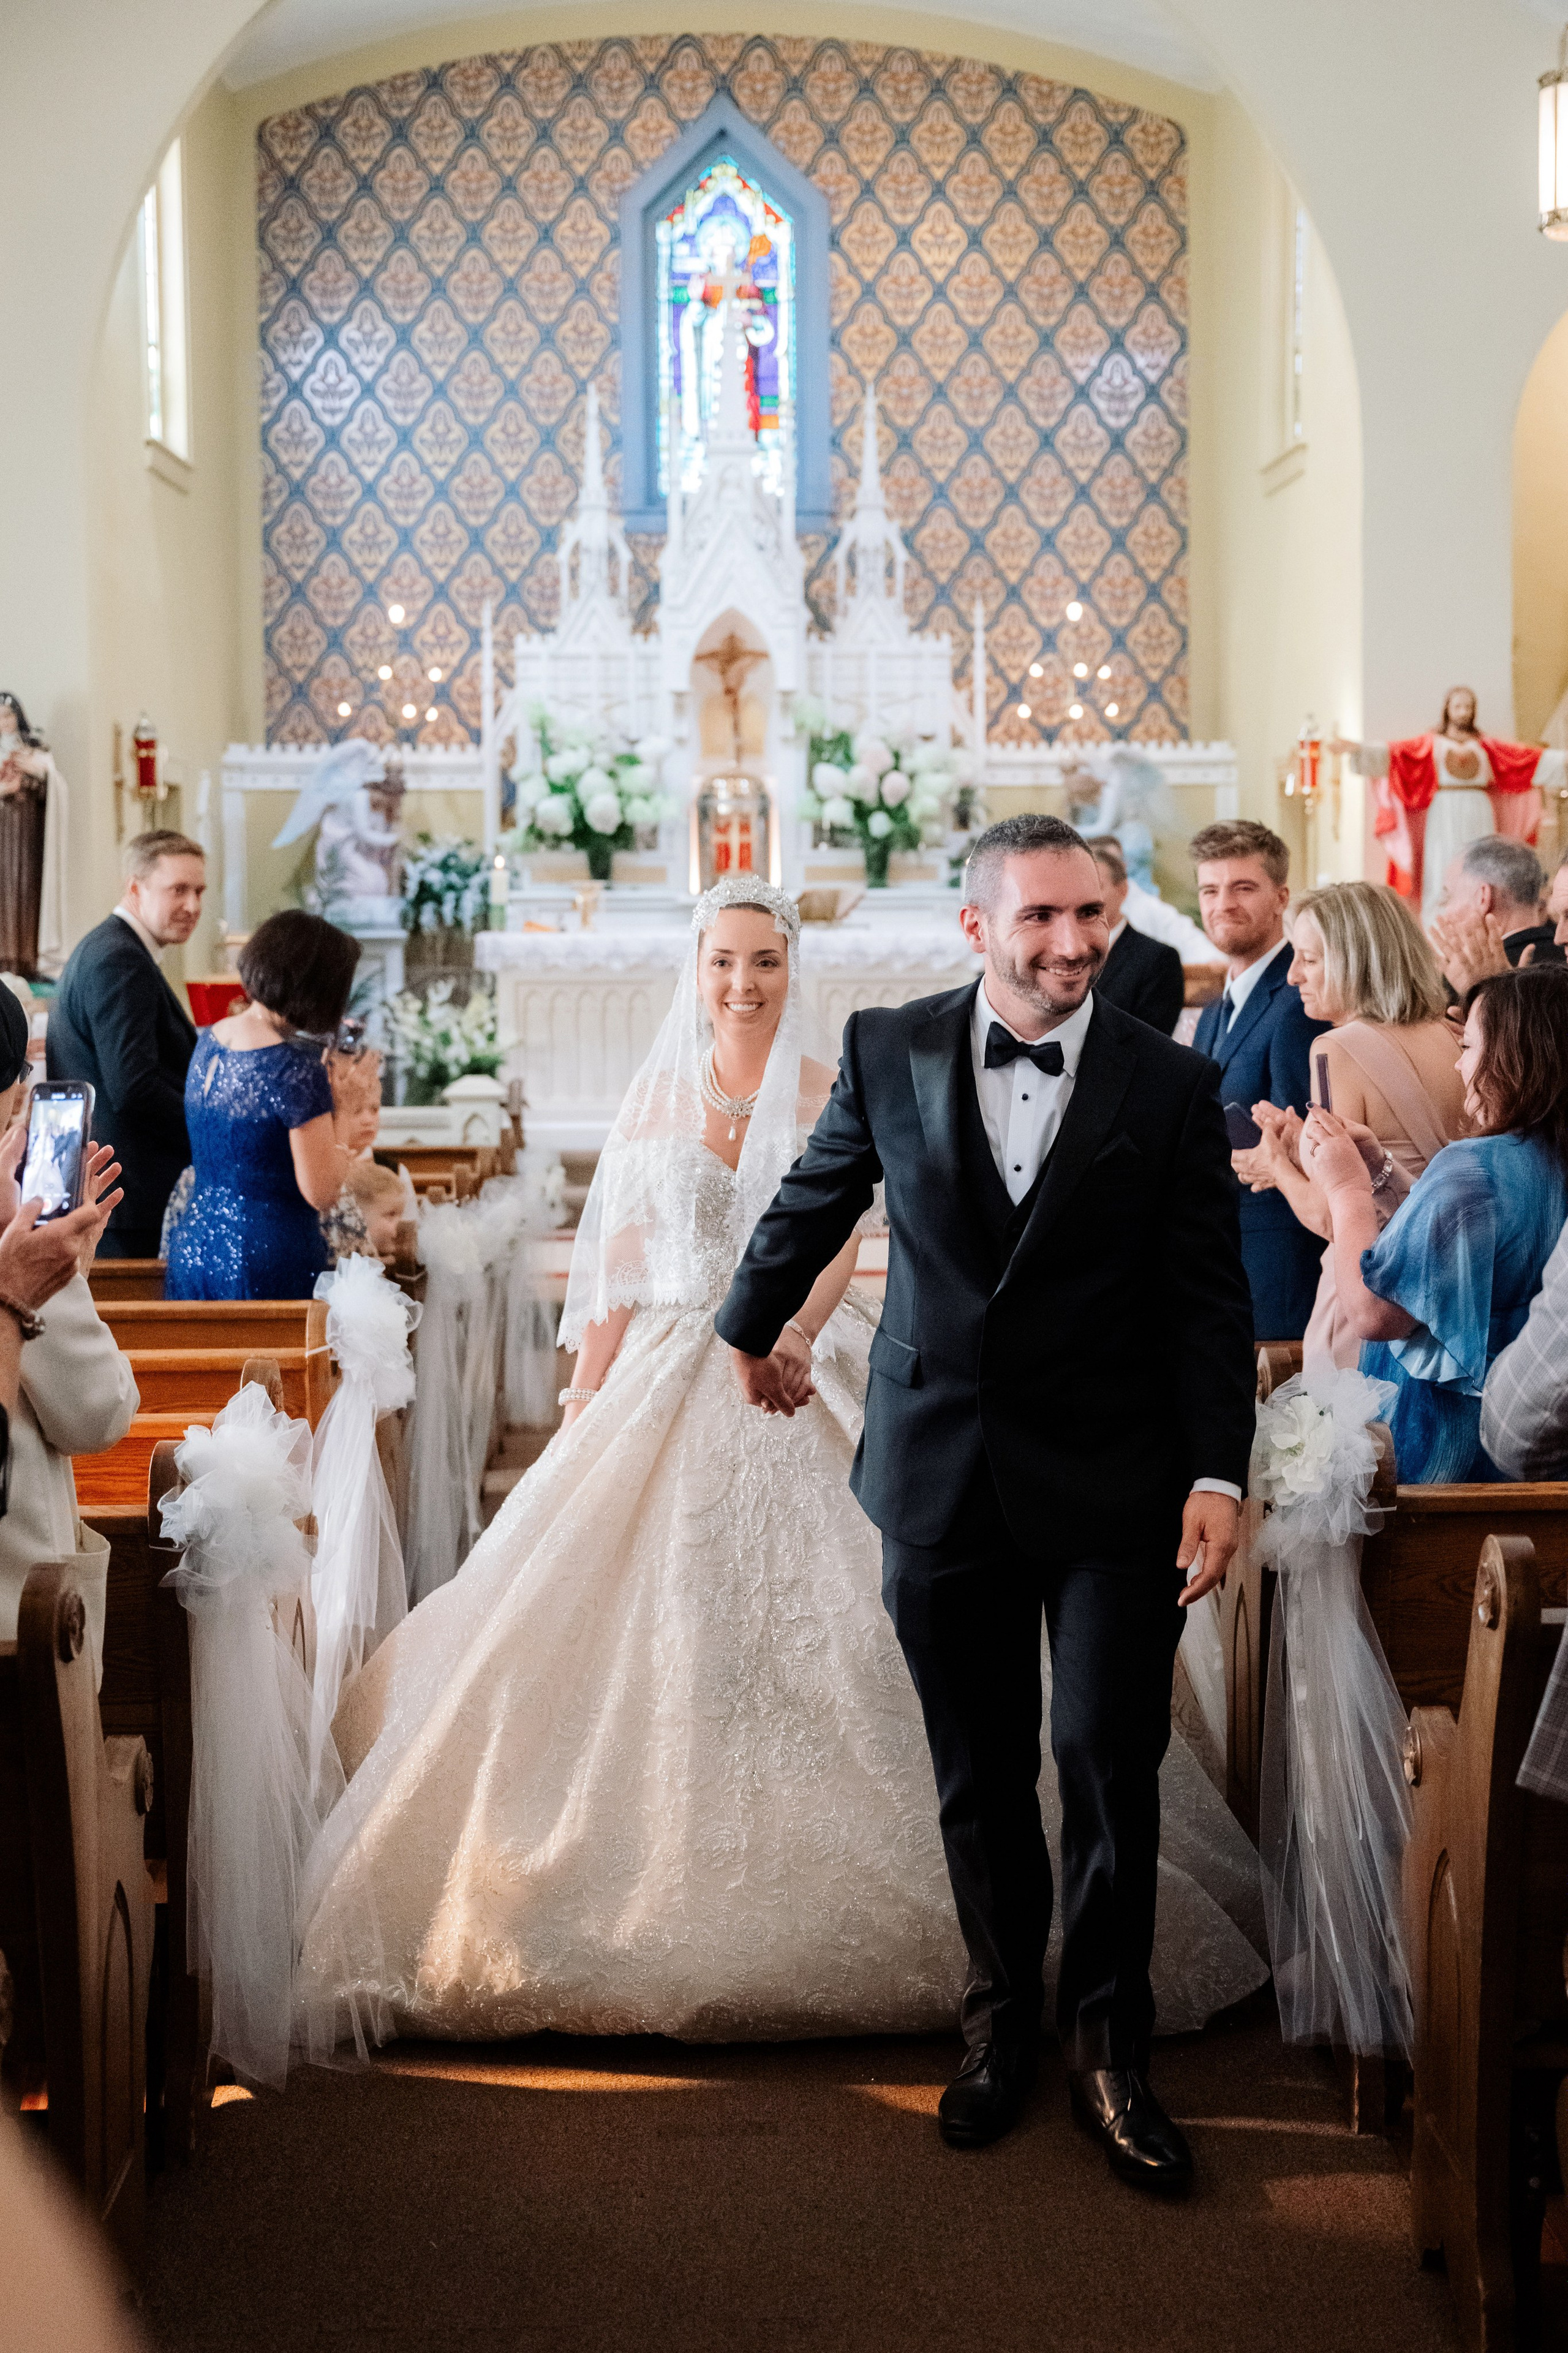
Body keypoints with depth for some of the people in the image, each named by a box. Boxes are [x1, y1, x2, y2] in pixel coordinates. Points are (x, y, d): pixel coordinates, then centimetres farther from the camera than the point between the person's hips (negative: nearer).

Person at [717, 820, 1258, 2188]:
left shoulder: (1171, 1087, -3)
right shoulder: (889, 1052, 0)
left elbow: (1211, 1298, -3)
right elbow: (813, 1203, 16)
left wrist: (1217, 1476, -11)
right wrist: (751, 1328, 28)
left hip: (1112, 1488, -1)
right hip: (941, 1473, 2)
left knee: (1111, 1767, -1)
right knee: (979, 1779, 12)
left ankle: (1109, 2045, 18)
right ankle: (1004, 2018, 30)